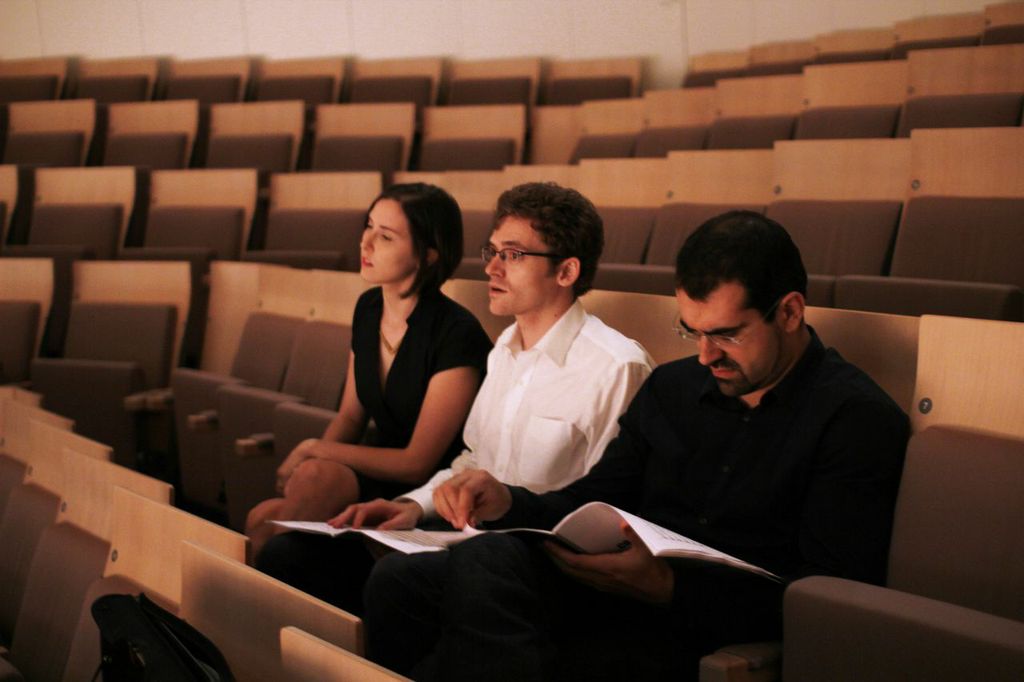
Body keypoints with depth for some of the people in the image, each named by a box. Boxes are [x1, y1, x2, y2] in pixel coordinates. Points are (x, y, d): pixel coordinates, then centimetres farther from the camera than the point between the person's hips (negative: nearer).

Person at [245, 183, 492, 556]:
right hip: (377, 475, 7)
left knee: (319, 476, -31)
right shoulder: (368, 308, 5)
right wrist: (304, 462, -7)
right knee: (262, 517, -21)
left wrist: (313, 451, -15)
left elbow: (417, 463, -16)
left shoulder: (457, 335, -18)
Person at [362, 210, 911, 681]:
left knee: (482, 566, -27)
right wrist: (507, 503, -4)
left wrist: (666, 586, -24)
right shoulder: (671, 387, 18)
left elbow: (834, 593, -13)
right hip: (619, 592, 7)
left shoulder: (858, 421, -4)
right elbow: (591, 503, 19)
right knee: (399, 582, -16)